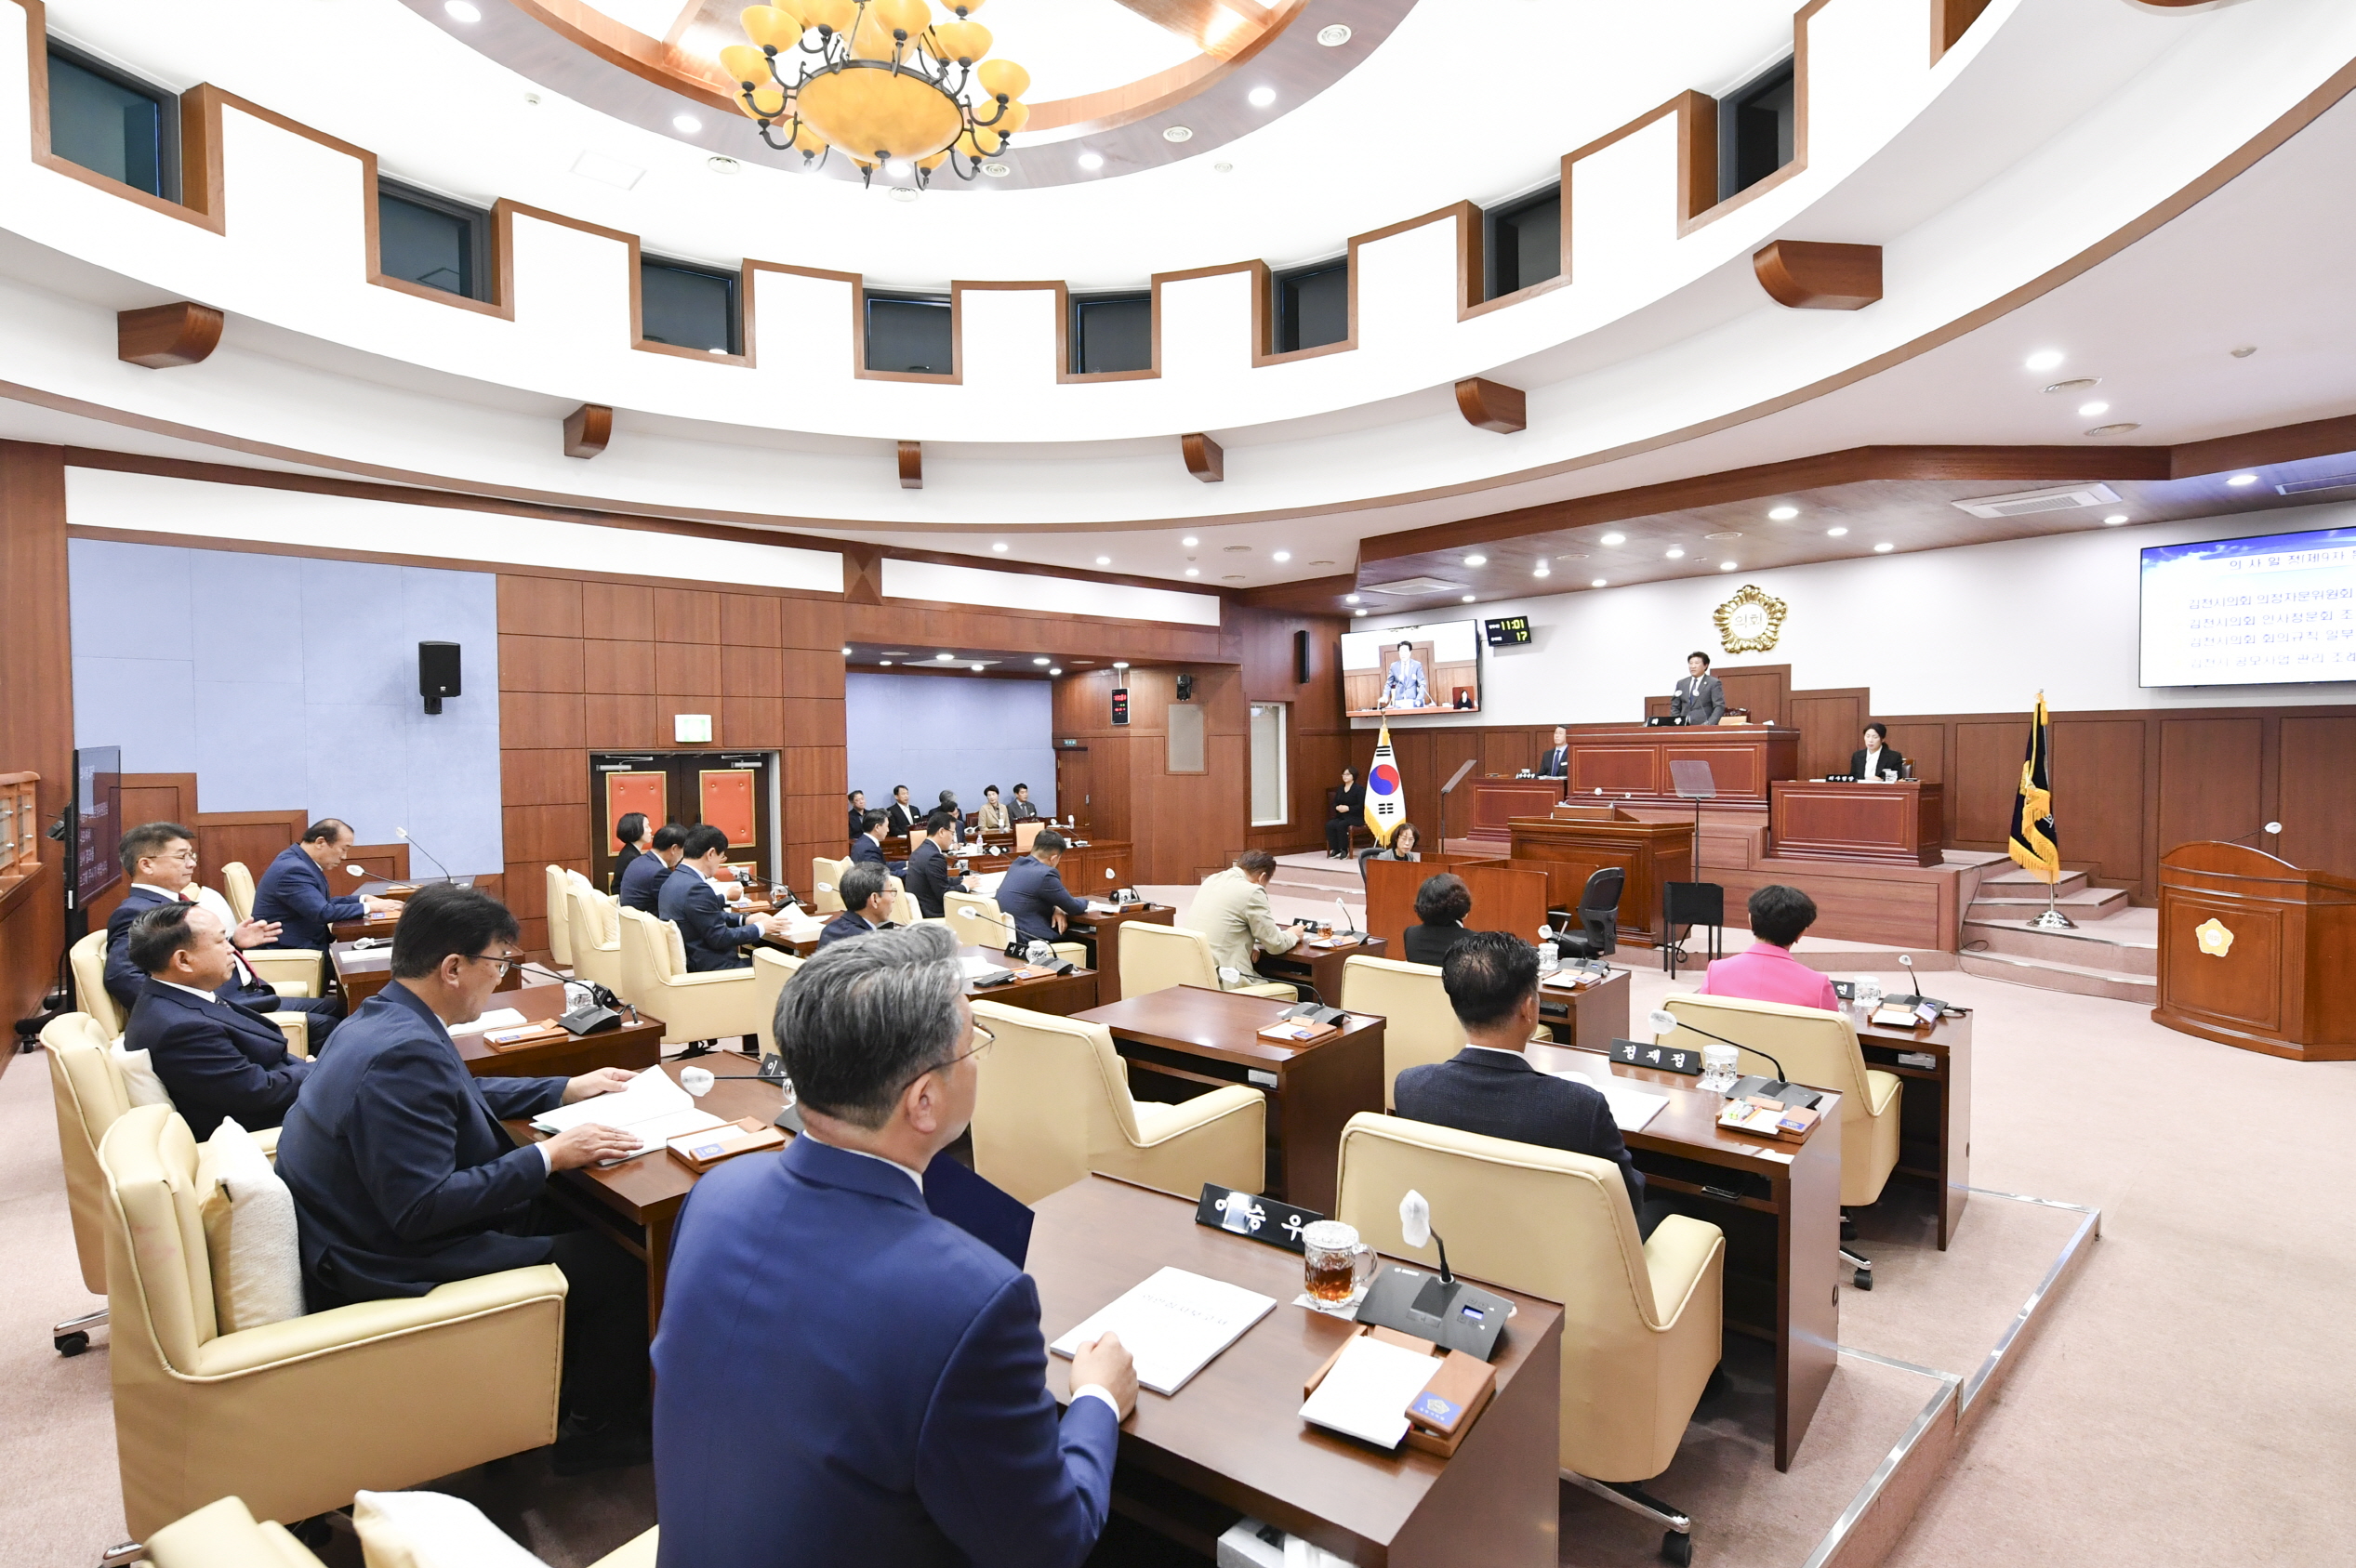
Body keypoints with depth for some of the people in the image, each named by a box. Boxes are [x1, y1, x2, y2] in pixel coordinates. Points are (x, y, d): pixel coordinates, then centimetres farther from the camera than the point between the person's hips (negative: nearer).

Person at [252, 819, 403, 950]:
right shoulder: (293, 869, -22)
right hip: (289, 952, -9)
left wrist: (364, 899, 3)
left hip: (299, 945, 9)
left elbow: (323, 903, 15)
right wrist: (370, 907, -18)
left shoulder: (300, 861, 7)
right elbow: (323, 912, -26)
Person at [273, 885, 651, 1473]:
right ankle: (602, 1432, 18)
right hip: (393, 1268, -10)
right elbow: (422, 1210, -31)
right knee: (617, 1263, -4)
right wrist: (549, 1155, -24)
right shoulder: (404, 1053, -30)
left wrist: (568, 1089, 16)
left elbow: (463, 1094, 19)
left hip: (370, 1233, 10)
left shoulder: (383, 1020, 2)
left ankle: (567, 1392, 30)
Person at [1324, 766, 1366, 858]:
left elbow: (1361, 806, -11)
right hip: (1341, 816, 6)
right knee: (1329, 825, -25)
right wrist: (1337, 807, -8)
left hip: (1355, 817, -6)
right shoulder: (1340, 789, 18)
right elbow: (1334, 803, 16)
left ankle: (1344, 850, -20)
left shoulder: (1359, 789, -3)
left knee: (1340, 825, -34)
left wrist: (1348, 808, -20)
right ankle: (1335, 850, -18)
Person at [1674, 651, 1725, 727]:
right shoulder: (1681, 684, 16)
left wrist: (1709, 724, -17)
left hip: (1703, 726, -3)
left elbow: (1719, 707, -4)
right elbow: (1675, 707, 17)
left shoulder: (1713, 683, 3)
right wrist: (1677, 723, 1)